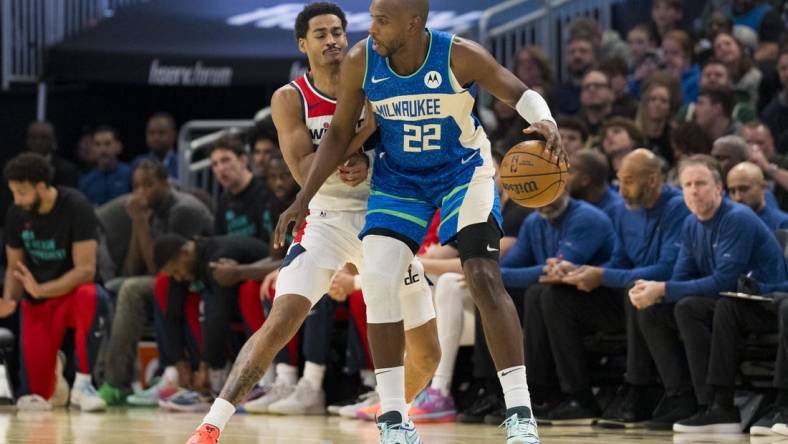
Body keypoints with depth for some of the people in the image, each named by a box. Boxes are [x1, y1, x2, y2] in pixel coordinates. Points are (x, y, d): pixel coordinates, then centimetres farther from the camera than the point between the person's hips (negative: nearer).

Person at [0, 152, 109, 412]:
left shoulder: (76, 207, -18)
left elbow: (86, 270, -23)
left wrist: (40, 290, -34)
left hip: (72, 291, -3)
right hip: (37, 303, 3)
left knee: (92, 298, -42)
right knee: (35, 397, -9)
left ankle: (82, 384, -29)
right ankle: (54, 367, 28)